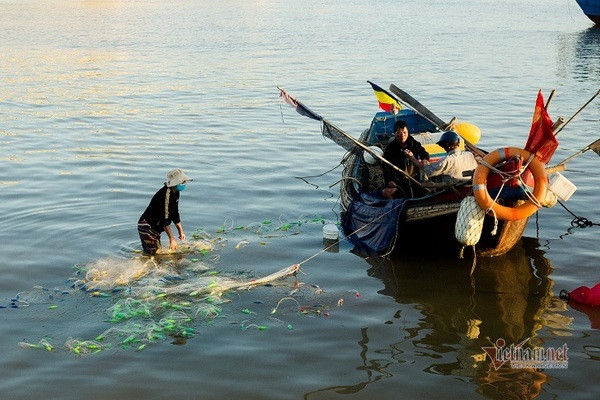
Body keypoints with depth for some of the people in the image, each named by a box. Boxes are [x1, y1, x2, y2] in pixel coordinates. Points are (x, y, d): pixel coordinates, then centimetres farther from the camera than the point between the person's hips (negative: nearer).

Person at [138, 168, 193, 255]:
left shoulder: (176, 193, 5)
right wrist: (172, 239, -27)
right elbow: (164, 218, -27)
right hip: (147, 227, -10)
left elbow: (175, 214, 17)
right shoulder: (166, 193, -24)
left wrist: (181, 231, 14)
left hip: (155, 228, 10)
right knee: (152, 254, -12)